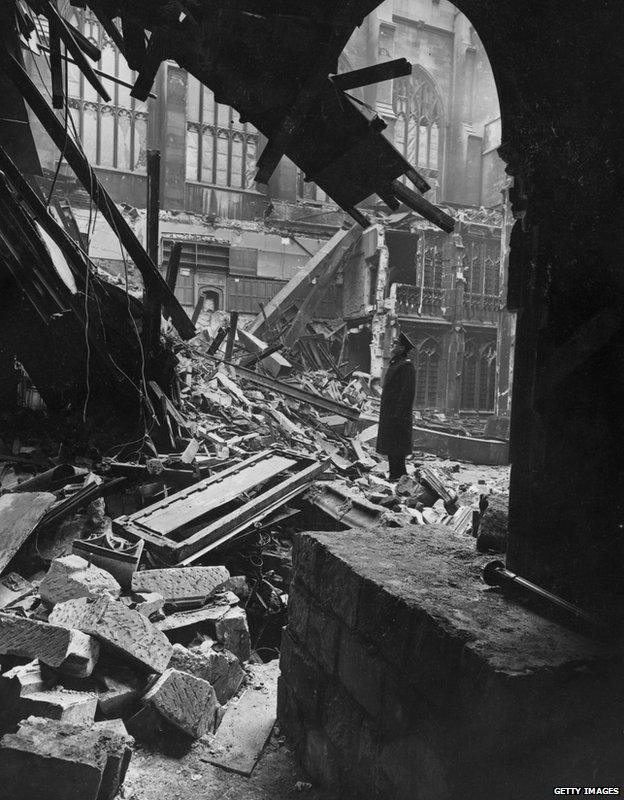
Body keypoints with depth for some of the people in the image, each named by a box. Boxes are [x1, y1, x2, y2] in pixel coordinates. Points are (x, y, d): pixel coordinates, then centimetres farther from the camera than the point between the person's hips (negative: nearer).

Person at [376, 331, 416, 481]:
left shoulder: (406, 366, -14)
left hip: (397, 414, -10)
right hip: (388, 414, 10)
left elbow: (407, 392, -21)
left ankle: (398, 475, 3)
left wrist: (398, 413, -24)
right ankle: (395, 474, 20)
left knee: (396, 447, -5)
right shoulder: (394, 364, 16)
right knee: (390, 446, 13)